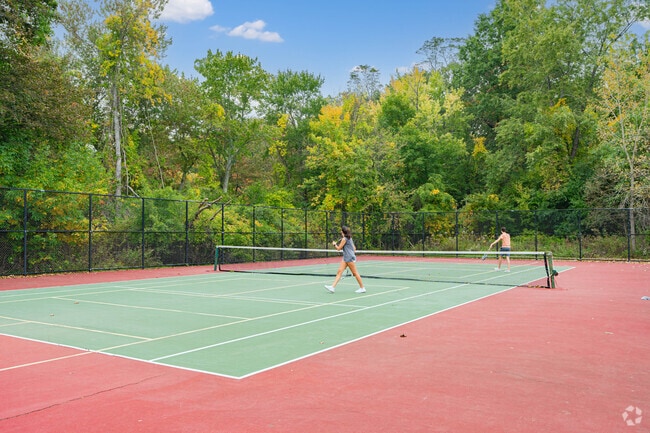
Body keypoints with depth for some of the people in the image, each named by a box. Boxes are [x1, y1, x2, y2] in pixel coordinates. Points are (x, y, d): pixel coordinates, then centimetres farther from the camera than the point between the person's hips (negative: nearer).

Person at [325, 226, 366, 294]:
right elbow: (354, 248, 18)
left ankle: (362, 288, 7)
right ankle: (333, 287, -6)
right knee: (339, 271, 0)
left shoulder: (344, 239, -13)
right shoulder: (349, 238, 14)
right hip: (345, 258, 10)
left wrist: (334, 244, 9)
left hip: (350, 258, -10)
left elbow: (339, 248, -8)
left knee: (355, 273, -2)